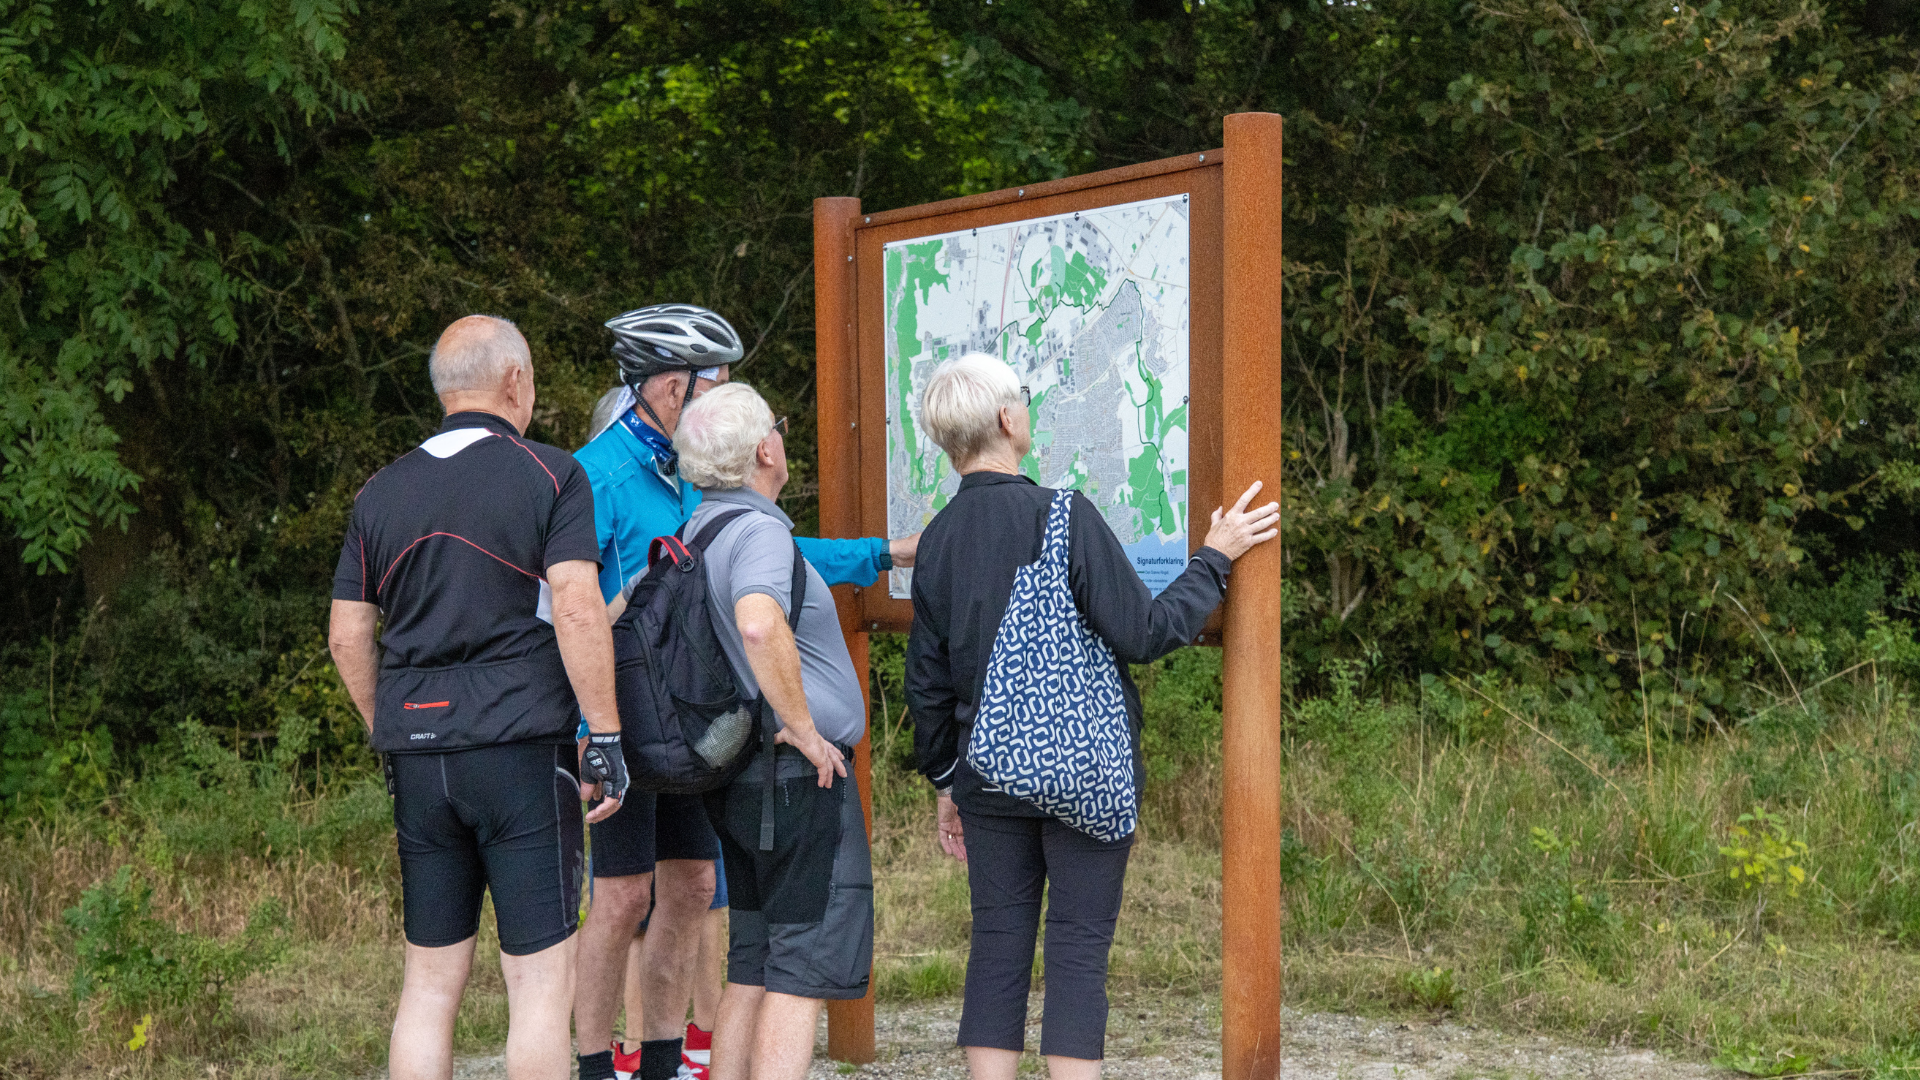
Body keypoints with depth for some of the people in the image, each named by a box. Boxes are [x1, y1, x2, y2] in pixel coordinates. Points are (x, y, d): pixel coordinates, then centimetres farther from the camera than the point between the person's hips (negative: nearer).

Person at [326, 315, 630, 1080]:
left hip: (417, 756, 5)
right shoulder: (550, 476, -3)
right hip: (520, 746, -5)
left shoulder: (382, 493, 12)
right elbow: (576, 611, -13)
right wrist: (605, 737, -10)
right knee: (540, 983, 0)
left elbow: (347, 638, 12)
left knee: (430, 982, 10)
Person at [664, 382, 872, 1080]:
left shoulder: (695, 533, 13)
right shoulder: (758, 531, -16)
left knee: (751, 975, 14)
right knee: (803, 975, -7)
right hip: (802, 779, -9)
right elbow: (760, 627, -35)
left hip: (741, 782, 9)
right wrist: (804, 728, -24)